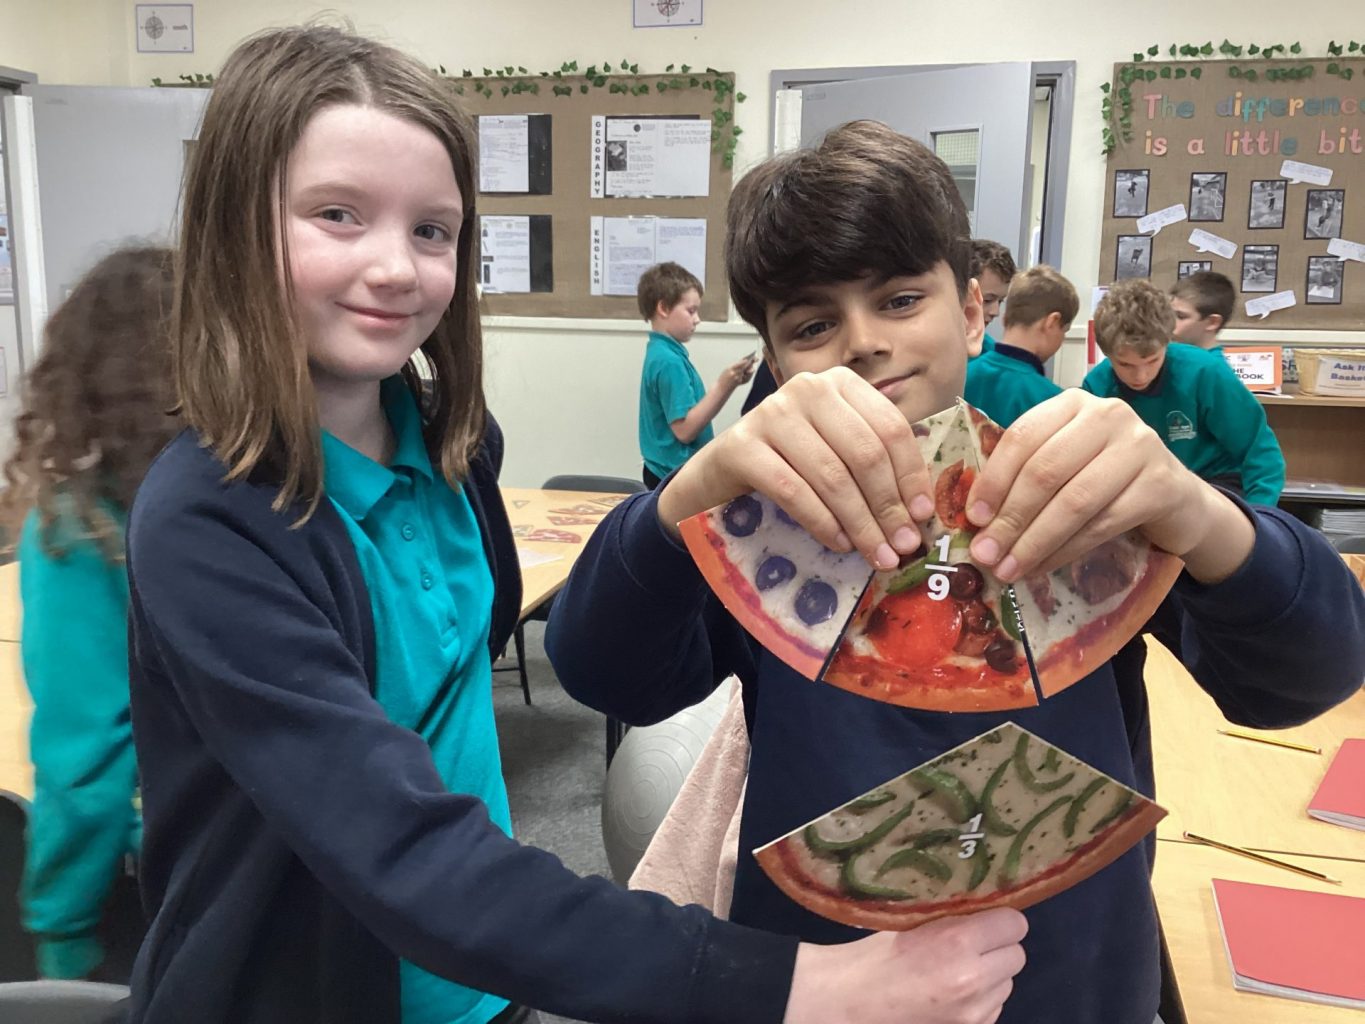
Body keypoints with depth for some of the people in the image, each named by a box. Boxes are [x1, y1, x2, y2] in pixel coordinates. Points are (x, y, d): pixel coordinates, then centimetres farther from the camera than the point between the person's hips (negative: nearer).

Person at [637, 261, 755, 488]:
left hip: (671, 471, 10)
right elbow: (684, 429, -22)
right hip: (675, 474, -10)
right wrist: (723, 387, -22)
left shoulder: (664, 352, 8)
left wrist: (729, 384, 1)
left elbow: (692, 407, 12)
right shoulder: (668, 361, -20)